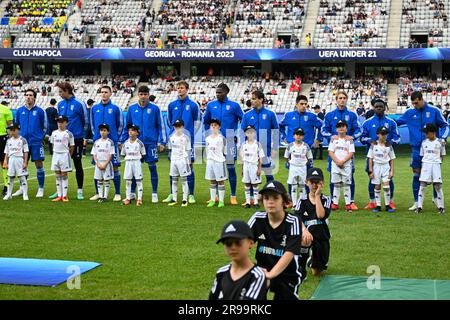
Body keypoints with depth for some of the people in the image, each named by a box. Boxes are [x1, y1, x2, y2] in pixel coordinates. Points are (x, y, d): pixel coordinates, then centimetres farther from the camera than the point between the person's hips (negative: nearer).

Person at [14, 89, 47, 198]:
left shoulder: (40, 111, 1)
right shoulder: (20, 111, 8)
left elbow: (45, 127, 7)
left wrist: (40, 137, 1)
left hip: (36, 142, -3)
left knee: (39, 165, -2)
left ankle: (41, 189, 5)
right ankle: (22, 188, 17)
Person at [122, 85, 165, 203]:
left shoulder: (155, 109, 0)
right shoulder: (132, 109, 7)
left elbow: (160, 126, 3)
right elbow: (127, 126, 14)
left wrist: (162, 142, -2)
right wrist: (124, 141, 11)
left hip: (150, 142, -2)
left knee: (152, 167, 0)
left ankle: (154, 194, 8)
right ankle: (132, 193, 16)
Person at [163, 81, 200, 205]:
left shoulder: (193, 105, 0)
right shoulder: (172, 105, 9)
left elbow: (197, 122, 6)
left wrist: (190, 134, 8)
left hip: (188, 140, -3)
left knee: (189, 166, -2)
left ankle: (191, 195, 3)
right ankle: (172, 194, 12)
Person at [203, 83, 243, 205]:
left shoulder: (234, 105, -1)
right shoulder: (211, 105, 7)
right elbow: (206, 121, 19)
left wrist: (237, 135, 0)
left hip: (229, 141, -3)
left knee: (231, 167, -2)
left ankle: (233, 196, 5)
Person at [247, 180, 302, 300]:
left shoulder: (292, 222, -16)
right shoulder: (258, 219, -5)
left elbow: (289, 253, -25)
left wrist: (270, 274, -38)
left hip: (287, 274, -2)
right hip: (262, 270, 2)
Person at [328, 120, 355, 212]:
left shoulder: (349, 140, 2)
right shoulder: (334, 139, 6)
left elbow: (351, 153, -4)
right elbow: (330, 152, 1)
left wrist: (343, 161, -14)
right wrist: (337, 161, -12)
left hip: (346, 165, -1)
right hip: (335, 165, 1)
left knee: (346, 184, -1)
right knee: (336, 185, 6)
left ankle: (348, 204, 2)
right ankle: (335, 203, 11)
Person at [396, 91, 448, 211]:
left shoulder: (434, 111, -2)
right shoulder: (409, 113, 3)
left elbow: (445, 125, 4)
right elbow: (396, 122, 12)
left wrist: (442, 138, -10)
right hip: (416, 149, 2)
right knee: (416, 175, 3)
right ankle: (417, 202, 10)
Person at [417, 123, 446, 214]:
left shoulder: (439, 142, 2)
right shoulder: (424, 142, 9)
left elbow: (442, 155, 9)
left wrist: (438, 161, -2)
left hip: (436, 164, -2)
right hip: (425, 164, 2)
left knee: (438, 186, -2)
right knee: (422, 186, -3)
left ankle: (441, 207, 6)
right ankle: (419, 206, -1)